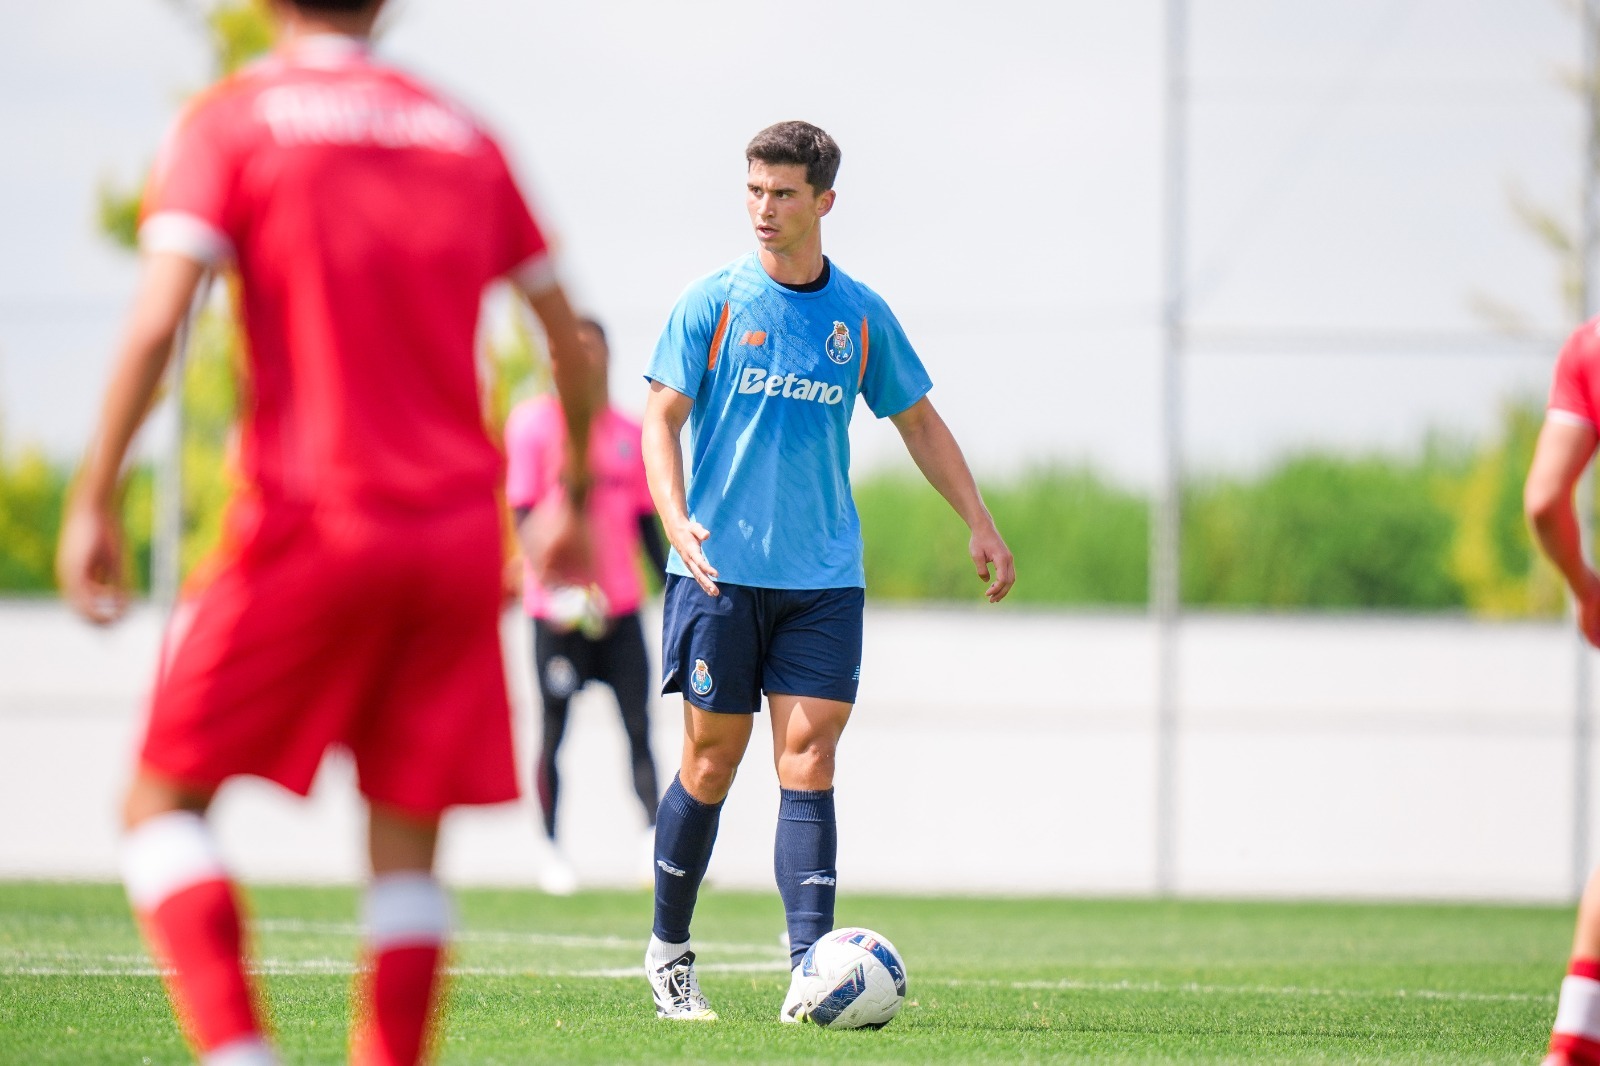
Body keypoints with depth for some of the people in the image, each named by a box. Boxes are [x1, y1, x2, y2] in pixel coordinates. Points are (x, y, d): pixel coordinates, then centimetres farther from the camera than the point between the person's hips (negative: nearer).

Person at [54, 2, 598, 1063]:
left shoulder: (231, 121, 0)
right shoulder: (466, 138, 14)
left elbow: (158, 321, -12)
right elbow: (569, 340, 16)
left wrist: (94, 498, -7)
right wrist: (574, 497, 28)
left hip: (310, 524, -4)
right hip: (461, 530, 4)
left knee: (164, 802, 5)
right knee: (407, 845, 7)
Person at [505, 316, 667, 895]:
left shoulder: (629, 433, 12)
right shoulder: (533, 422, -2)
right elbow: (523, 514, -6)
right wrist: (558, 580, -18)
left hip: (619, 603, 3)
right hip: (557, 605, -3)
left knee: (638, 724, -6)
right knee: (554, 729, 3)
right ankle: (552, 849, 13)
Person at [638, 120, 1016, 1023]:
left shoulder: (860, 315, 7)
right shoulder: (712, 303, -1)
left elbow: (919, 420, 18)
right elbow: (662, 420, -3)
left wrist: (980, 524, 11)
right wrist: (678, 521, -20)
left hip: (824, 576, 2)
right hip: (721, 571, -2)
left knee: (809, 756, -8)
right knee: (714, 758, 1)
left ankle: (810, 970, -13)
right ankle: (669, 951, 18)